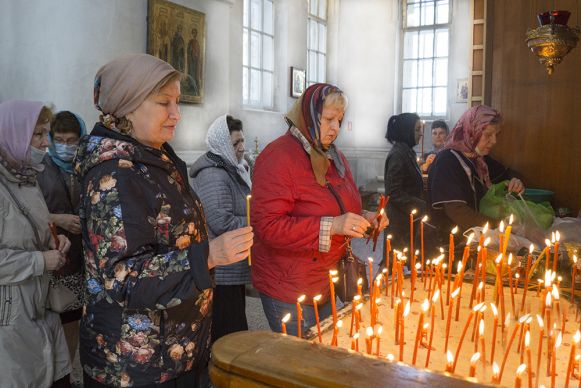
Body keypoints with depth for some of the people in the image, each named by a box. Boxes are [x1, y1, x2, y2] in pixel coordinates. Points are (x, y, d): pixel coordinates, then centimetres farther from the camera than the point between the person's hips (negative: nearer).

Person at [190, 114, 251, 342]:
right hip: (222, 276, -10)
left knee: (235, 338, 20)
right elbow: (223, 224, -27)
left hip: (234, 272, 10)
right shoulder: (213, 176, -17)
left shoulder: (234, 170, 15)